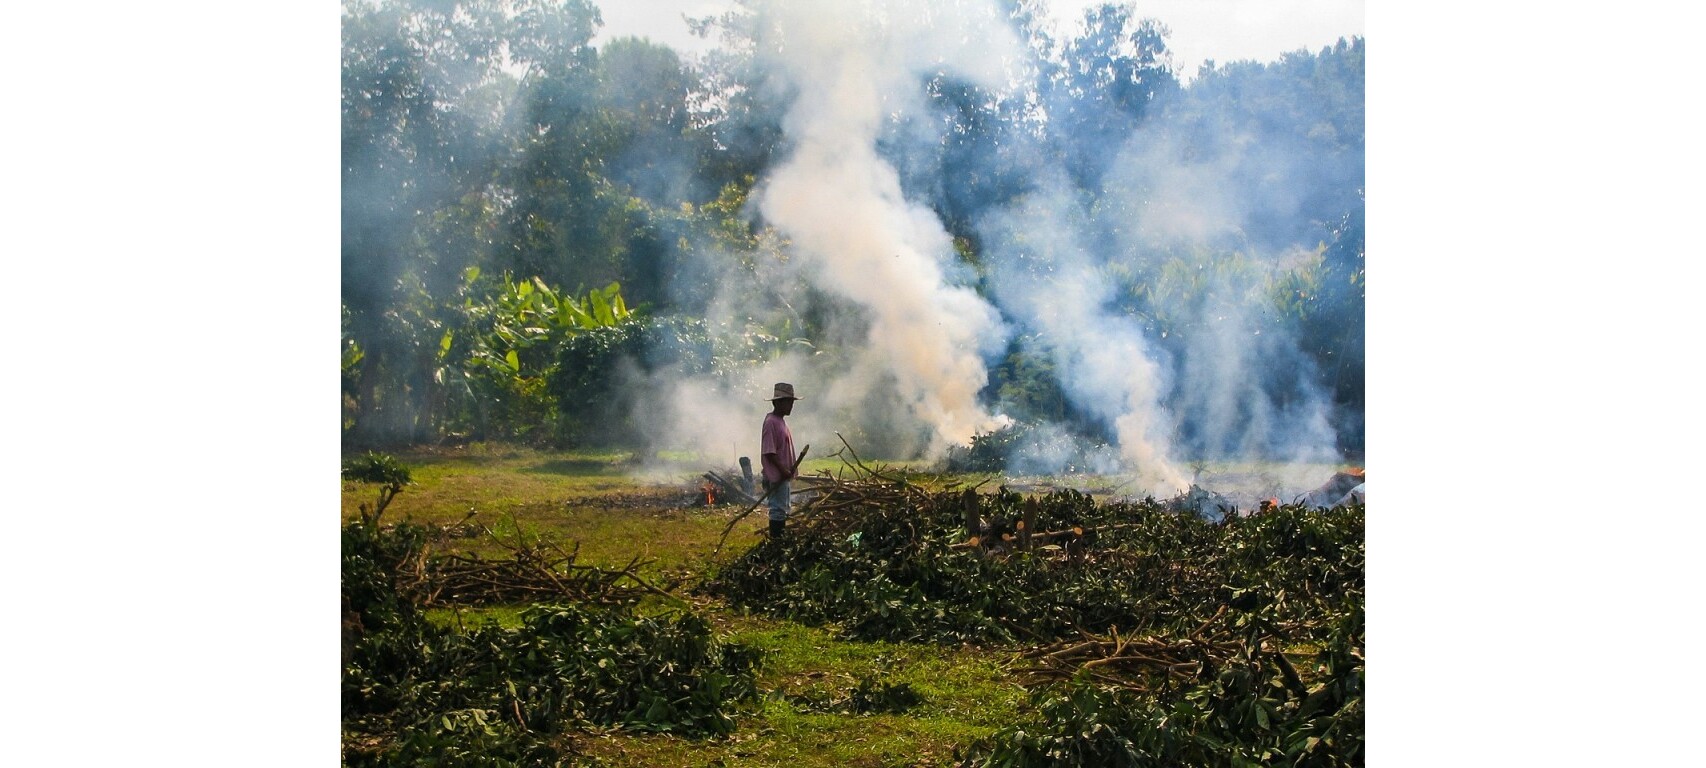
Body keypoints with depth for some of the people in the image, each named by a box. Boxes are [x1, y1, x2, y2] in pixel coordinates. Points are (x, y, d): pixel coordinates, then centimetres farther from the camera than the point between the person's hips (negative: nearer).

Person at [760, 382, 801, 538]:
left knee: (783, 510, 14)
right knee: (778, 510, -8)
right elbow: (769, 452, -20)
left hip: (785, 476, 10)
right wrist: (783, 470, -21)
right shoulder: (771, 422, -15)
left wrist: (791, 469, 12)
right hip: (777, 477, -10)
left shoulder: (781, 420, 15)